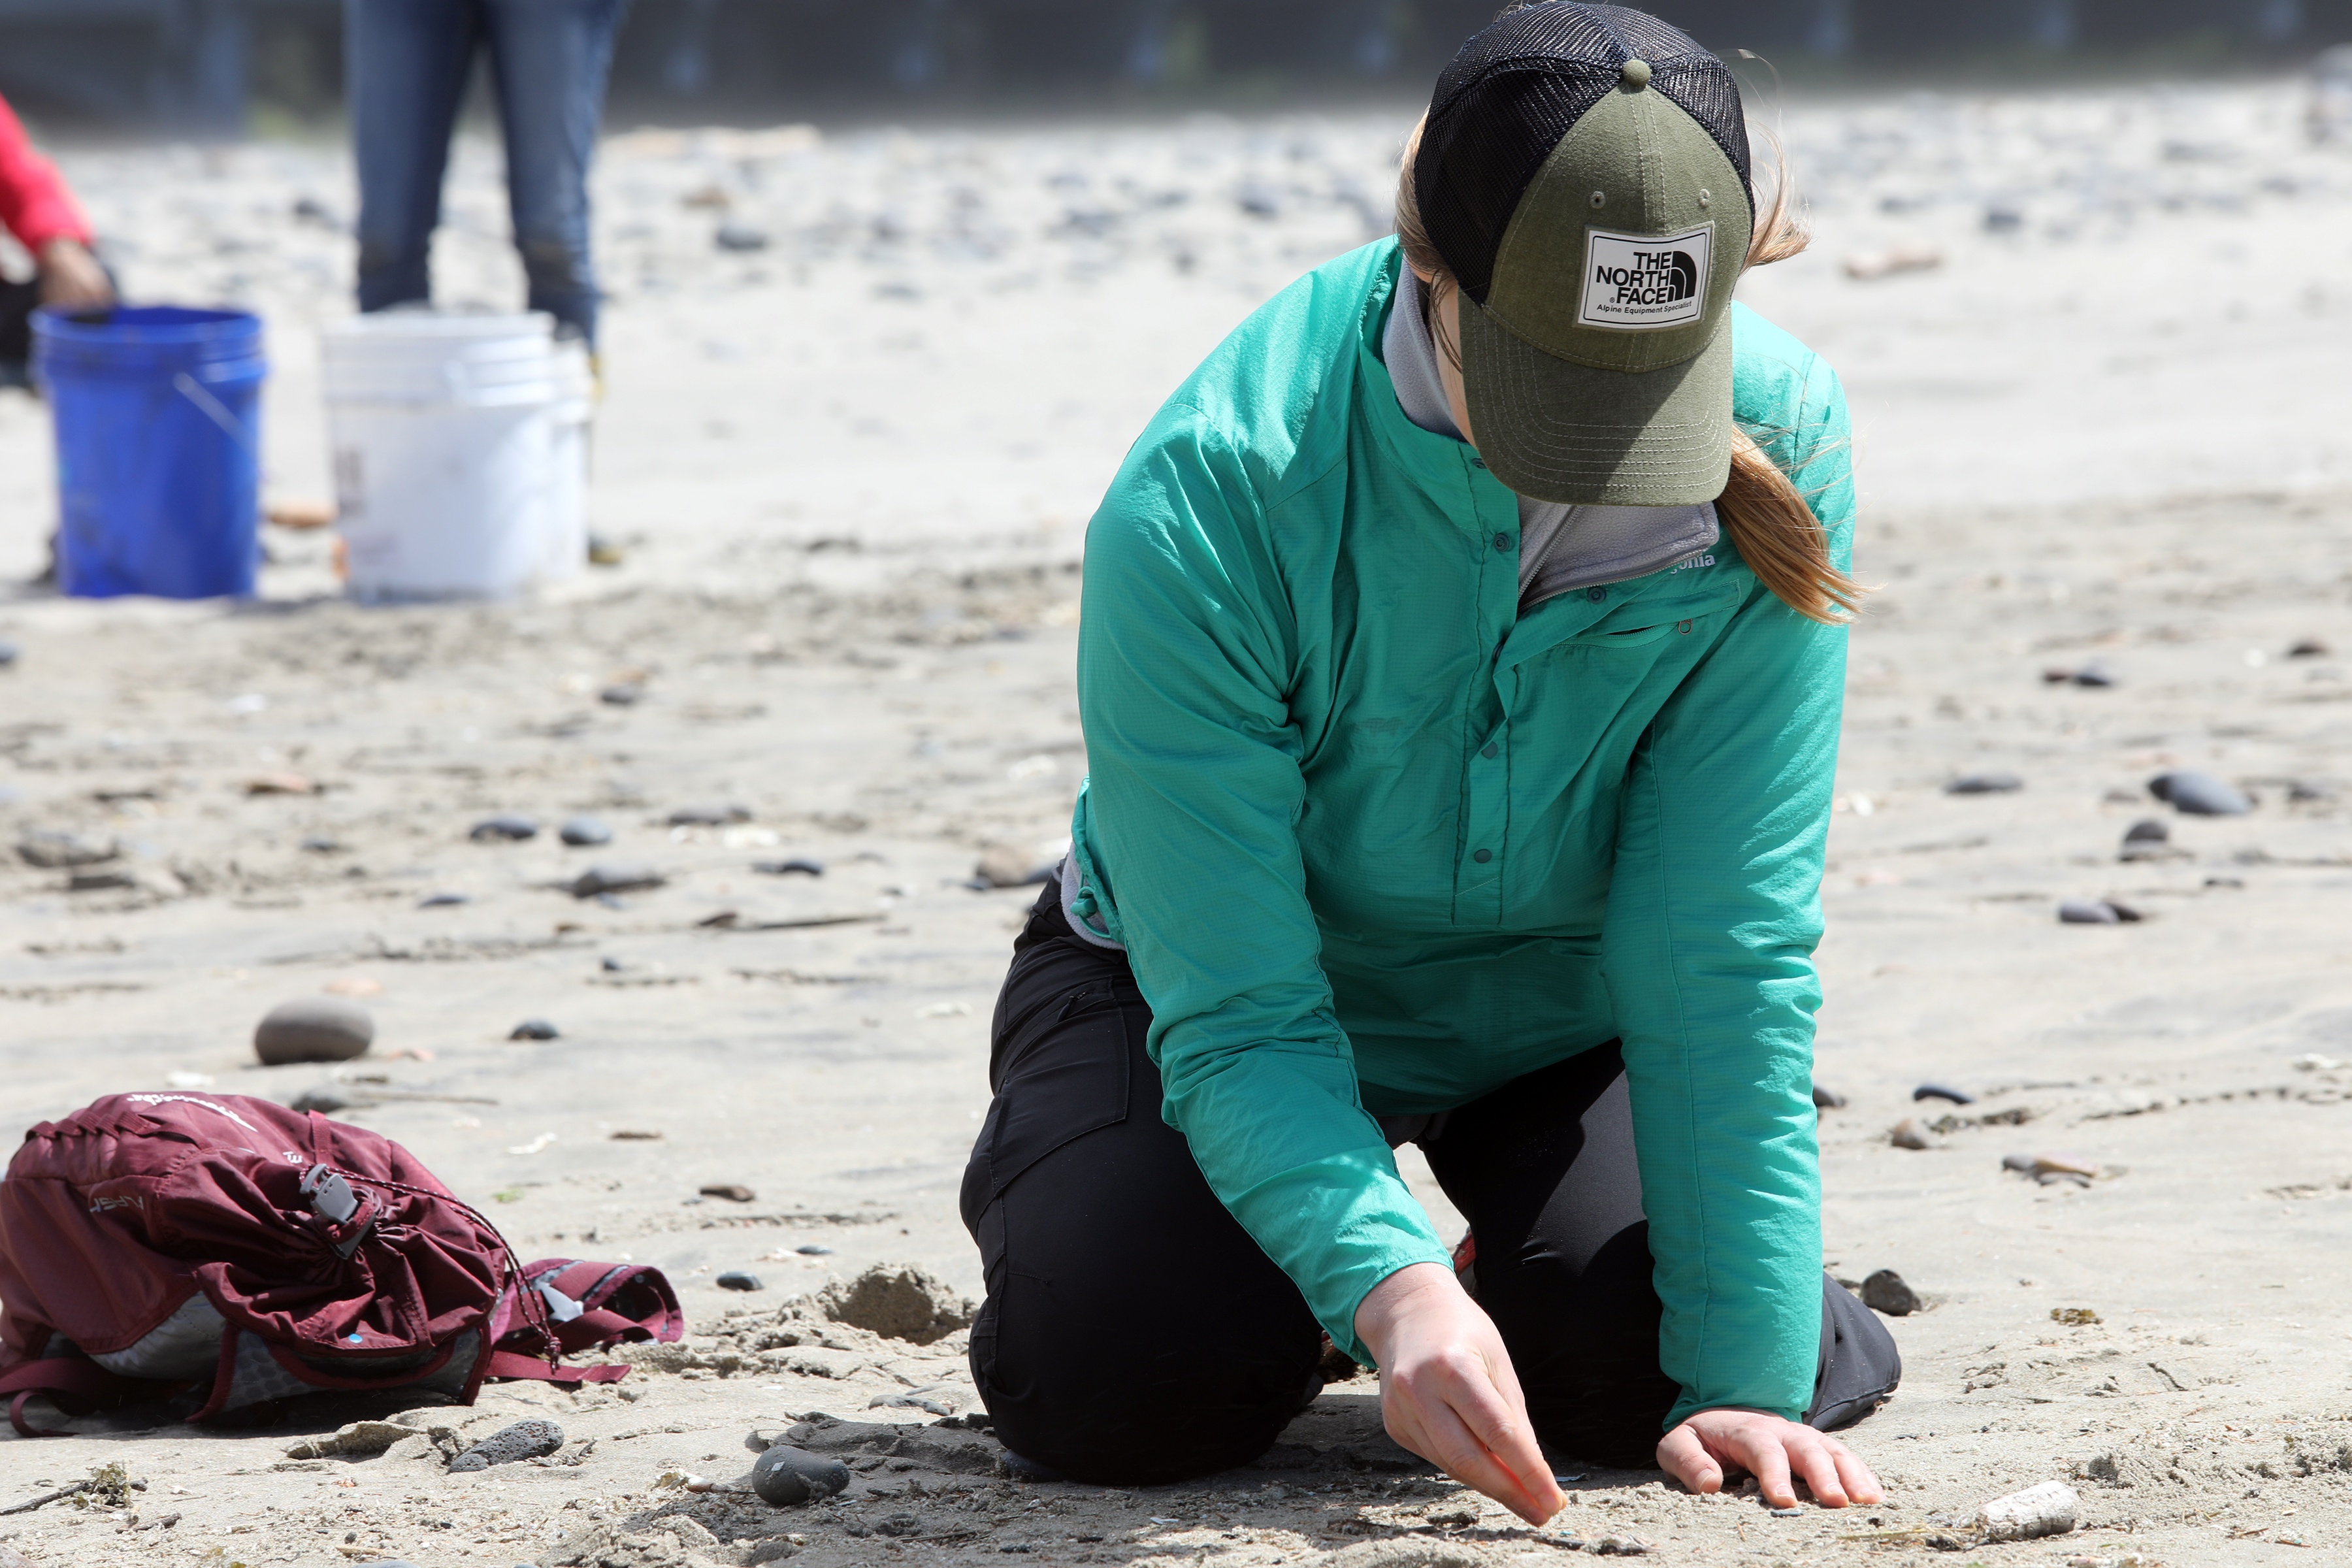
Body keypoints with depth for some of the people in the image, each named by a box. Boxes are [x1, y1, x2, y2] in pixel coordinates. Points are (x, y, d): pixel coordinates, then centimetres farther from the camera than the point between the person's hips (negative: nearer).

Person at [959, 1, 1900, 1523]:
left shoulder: (1780, 452, -27)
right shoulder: (1205, 505, -34)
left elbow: (1730, 948, -25)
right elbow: (1237, 1019, -32)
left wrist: (1749, 1371, -30)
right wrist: (1389, 1289, -51)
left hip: (1568, 996, 2)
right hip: (1250, 986, -1)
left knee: (1623, 1356, -25)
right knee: (1126, 1376, -25)